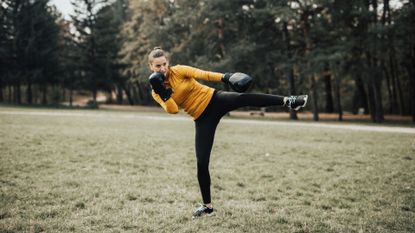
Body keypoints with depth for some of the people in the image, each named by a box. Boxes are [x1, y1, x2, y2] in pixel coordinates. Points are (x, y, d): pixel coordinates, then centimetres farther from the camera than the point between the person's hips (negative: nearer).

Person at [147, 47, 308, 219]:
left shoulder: (178, 71, -5)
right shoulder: (156, 92, -1)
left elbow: (202, 74, -18)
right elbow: (173, 110, -15)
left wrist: (224, 77, -31)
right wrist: (162, 92, -28)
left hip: (214, 100, -1)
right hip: (202, 119, 2)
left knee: (244, 98, -32)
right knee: (201, 162, -2)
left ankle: (288, 101, -26)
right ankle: (207, 206, 12)